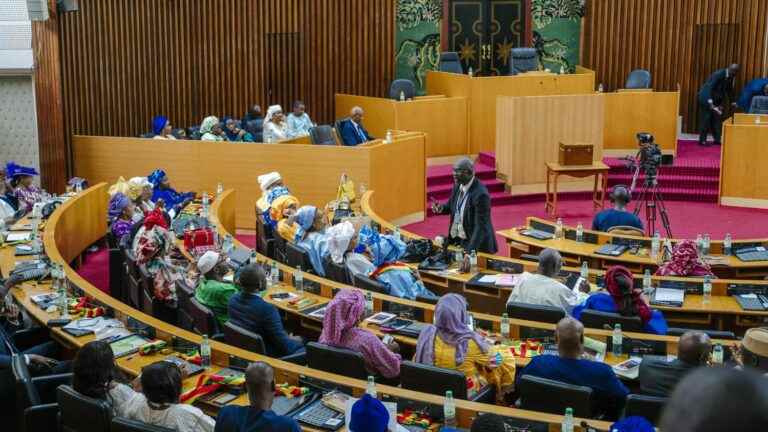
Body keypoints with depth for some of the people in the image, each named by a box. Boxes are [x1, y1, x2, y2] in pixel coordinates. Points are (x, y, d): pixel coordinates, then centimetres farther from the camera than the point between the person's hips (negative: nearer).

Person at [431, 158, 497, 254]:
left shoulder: (480, 194, -26)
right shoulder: (458, 185, -2)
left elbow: (481, 226, -27)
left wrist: (470, 250, -34)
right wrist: (441, 208, -8)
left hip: (475, 242, -7)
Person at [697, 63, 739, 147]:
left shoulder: (731, 77, -1)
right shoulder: (719, 74, -25)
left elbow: (729, 90, 12)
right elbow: (709, 87, -30)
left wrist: (732, 102, 11)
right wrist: (710, 102, -38)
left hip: (716, 99, 8)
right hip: (706, 97, -8)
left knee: (717, 119, 5)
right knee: (706, 119, -7)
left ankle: (717, 139, 10)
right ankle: (702, 140, -3)